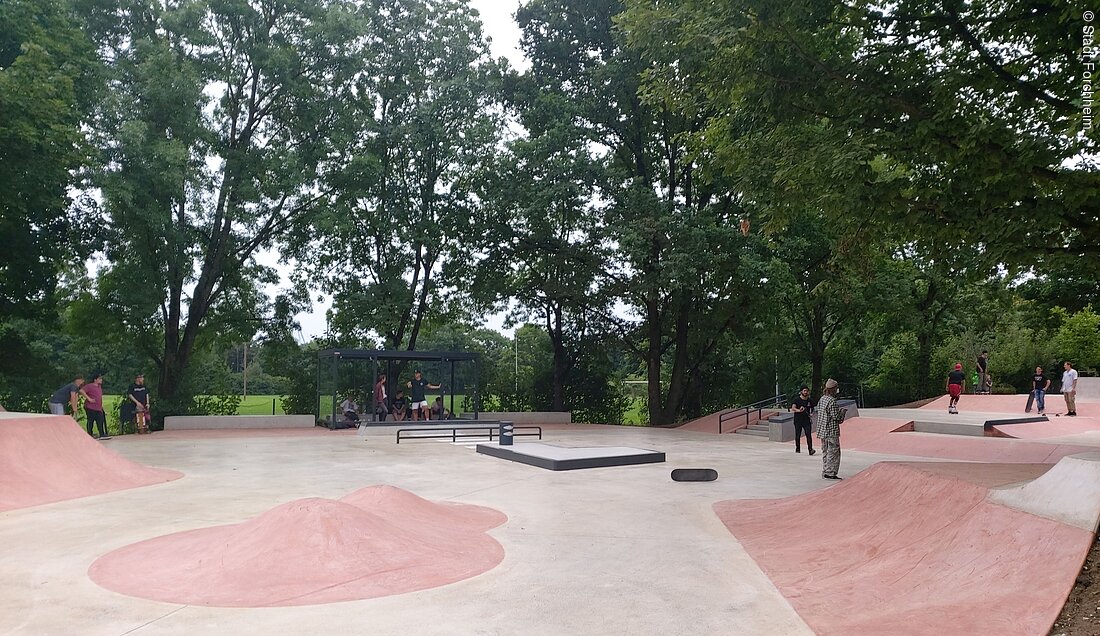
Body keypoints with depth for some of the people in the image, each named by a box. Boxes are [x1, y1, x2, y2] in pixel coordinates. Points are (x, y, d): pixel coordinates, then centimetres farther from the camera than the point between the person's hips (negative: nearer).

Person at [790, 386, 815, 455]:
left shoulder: (810, 401, 7)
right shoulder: (796, 399, -4)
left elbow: (812, 408, 25)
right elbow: (793, 408, -18)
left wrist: (811, 413, 4)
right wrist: (799, 410, -38)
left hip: (806, 420, 1)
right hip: (798, 420, -1)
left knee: (809, 434, -11)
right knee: (798, 435, 7)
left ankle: (810, 449, -14)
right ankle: (797, 449, 20)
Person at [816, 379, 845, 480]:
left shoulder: (822, 399, 9)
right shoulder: (832, 401, -17)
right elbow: (836, 416, -19)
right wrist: (842, 411, 1)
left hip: (822, 430, 9)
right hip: (831, 430, -9)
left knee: (825, 451, 14)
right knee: (833, 451, -2)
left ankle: (825, 472, 18)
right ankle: (830, 472, -2)